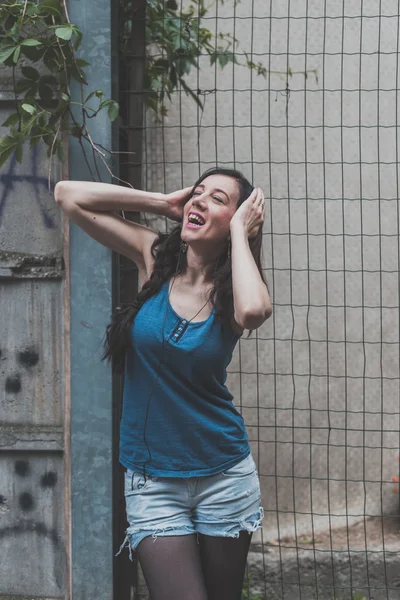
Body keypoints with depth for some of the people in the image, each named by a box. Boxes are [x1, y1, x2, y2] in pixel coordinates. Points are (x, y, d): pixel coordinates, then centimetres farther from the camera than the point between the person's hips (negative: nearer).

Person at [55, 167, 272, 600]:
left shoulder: (231, 291, -4)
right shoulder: (154, 258, 0)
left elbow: (253, 310, -32)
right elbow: (69, 195, -5)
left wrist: (239, 231, -18)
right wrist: (162, 203, -4)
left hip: (222, 474, 0)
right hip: (152, 480, 0)